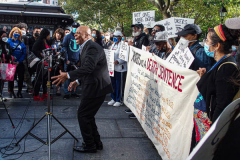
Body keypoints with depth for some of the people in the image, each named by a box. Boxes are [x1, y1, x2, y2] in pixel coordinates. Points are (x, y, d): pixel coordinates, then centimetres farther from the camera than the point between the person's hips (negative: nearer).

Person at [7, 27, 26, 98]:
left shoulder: (21, 44, 9)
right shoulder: (9, 41, 1)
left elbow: (24, 54, 3)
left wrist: (19, 61, -9)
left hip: (20, 63, 3)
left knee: (21, 78, 3)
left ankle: (19, 92, 17)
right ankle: (11, 92, 13)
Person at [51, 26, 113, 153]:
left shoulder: (93, 47, -17)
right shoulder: (86, 47, 17)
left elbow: (88, 68, -30)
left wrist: (68, 75, -32)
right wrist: (78, 81, 14)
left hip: (96, 88, -10)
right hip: (93, 87, 10)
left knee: (83, 115, -2)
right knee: (87, 115, 17)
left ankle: (90, 146, 11)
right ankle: (96, 142, 29)